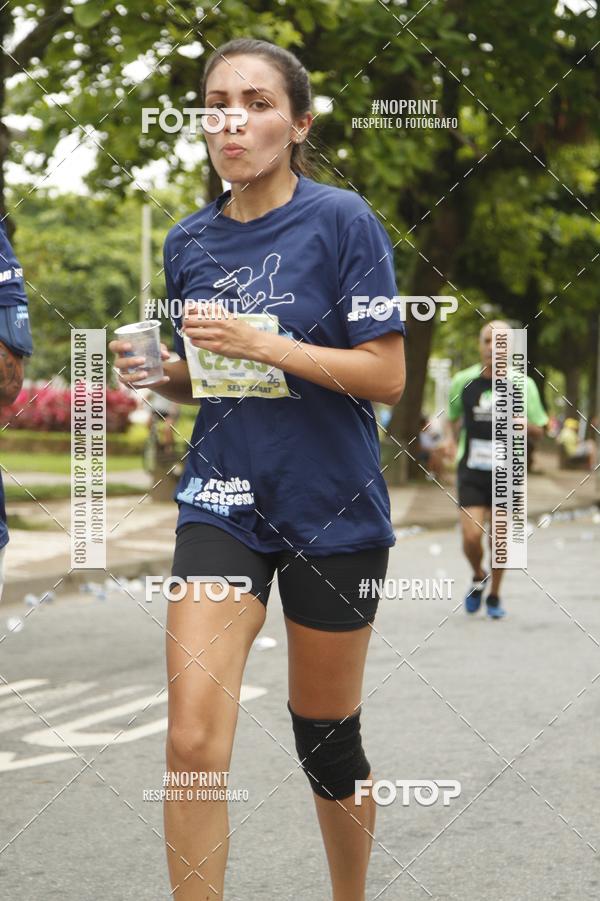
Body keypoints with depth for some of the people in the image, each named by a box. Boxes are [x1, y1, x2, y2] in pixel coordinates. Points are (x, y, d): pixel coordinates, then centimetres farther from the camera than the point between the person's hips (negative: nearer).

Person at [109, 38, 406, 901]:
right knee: (193, 739, -14)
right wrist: (157, 371, -4)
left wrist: (263, 344, -21)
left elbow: (385, 376, -12)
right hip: (223, 502, 3)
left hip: (334, 507, -3)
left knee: (326, 740, 10)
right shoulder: (188, 242, 6)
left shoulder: (341, 220, -8)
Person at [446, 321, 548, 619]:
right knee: (472, 537, -11)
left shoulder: (523, 385, -5)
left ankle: (494, 596, 25)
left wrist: (523, 424, -17)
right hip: (471, 472, 0)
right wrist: (456, 441, 8)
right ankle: (478, 578, 21)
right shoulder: (463, 381, -2)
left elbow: (539, 431, 2)